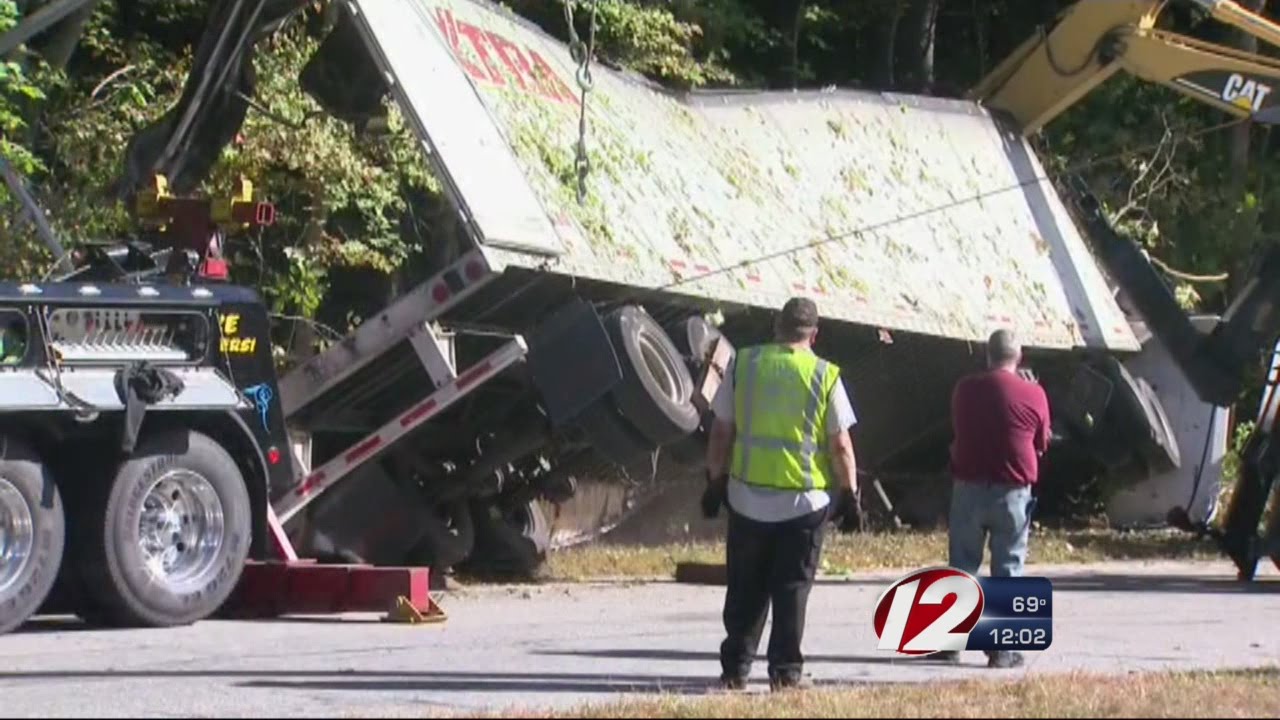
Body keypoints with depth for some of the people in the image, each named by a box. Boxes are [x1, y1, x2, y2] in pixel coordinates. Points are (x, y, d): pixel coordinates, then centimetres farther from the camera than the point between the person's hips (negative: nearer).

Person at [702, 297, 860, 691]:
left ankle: (735, 668, 12)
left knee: (745, 589, 12)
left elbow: (721, 431, 3)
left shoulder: (743, 365, -1)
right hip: (803, 502, -2)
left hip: (747, 496, 2)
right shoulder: (824, 377, -6)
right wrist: (850, 492, 6)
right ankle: (785, 671, 4)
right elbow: (840, 445, -5)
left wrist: (715, 480, 12)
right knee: (791, 590, 6)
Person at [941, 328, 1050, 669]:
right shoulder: (1033, 394, -7)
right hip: (1012, 492, -2)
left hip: (969, 489, 2)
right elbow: (1041, 444, 5)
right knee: (1007, 569, 4)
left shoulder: (965, 389, 1)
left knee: (961, 566, 11)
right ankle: (1001, 648, 2)